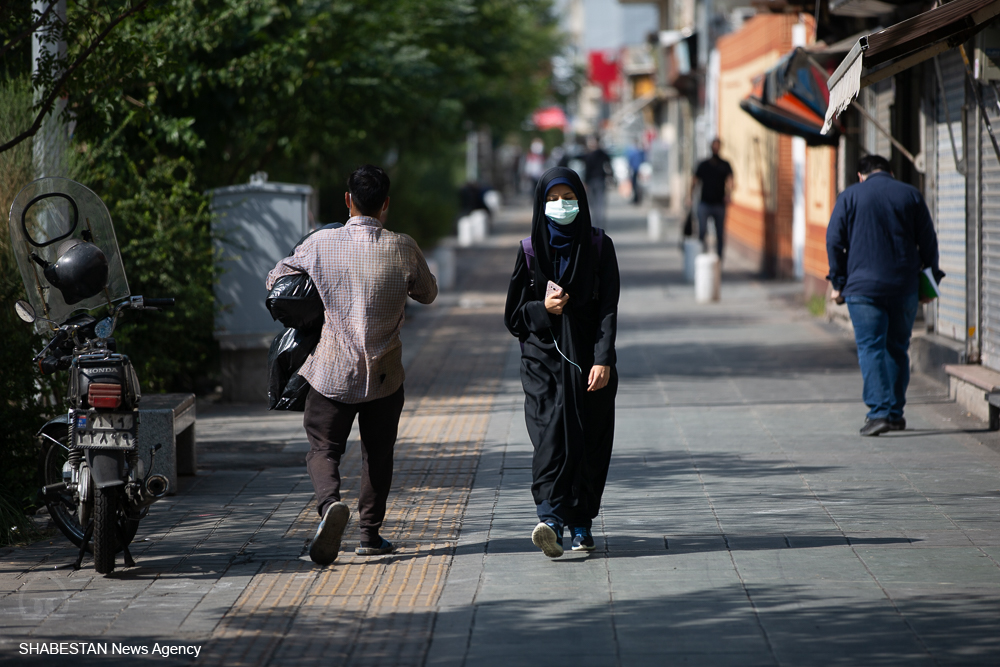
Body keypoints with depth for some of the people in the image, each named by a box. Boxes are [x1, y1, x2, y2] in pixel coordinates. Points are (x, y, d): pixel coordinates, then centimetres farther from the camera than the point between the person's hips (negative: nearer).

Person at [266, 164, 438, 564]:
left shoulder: (320, 244, -7)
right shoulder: (402, 249, -9)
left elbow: (275, 280, 7)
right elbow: (428, 294, 9)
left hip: (331, 373, 0)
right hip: (383, 373, 1)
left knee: (323, 449, 7)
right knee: (378, 453, 17)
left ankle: (330, 504, -21)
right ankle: (370, 534, 20)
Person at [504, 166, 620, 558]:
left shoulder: (599, 247, 3)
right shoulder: (531, 250, 5)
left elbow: (608, 309, -3)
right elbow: (513, 315, 8)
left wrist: (603, 359, -14)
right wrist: (542, 309, -13)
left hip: (587, 357, 1)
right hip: (544, 355, -1)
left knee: (589, 441, 1)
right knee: (552, 432, -16)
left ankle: (581, 524, 13)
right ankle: (551, 519, -29)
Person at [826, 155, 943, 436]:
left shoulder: (849, 197, 3)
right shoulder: (911, 195, 8)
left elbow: (834, 241, 0)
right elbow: (928, 242, 8)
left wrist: (838, 282, 5)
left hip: (863, 286, -2)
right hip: (904, 287, 2)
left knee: (870, 349, -4)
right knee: (897, 349, 14)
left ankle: (879, 411, -17)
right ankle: (895, 413, 17)